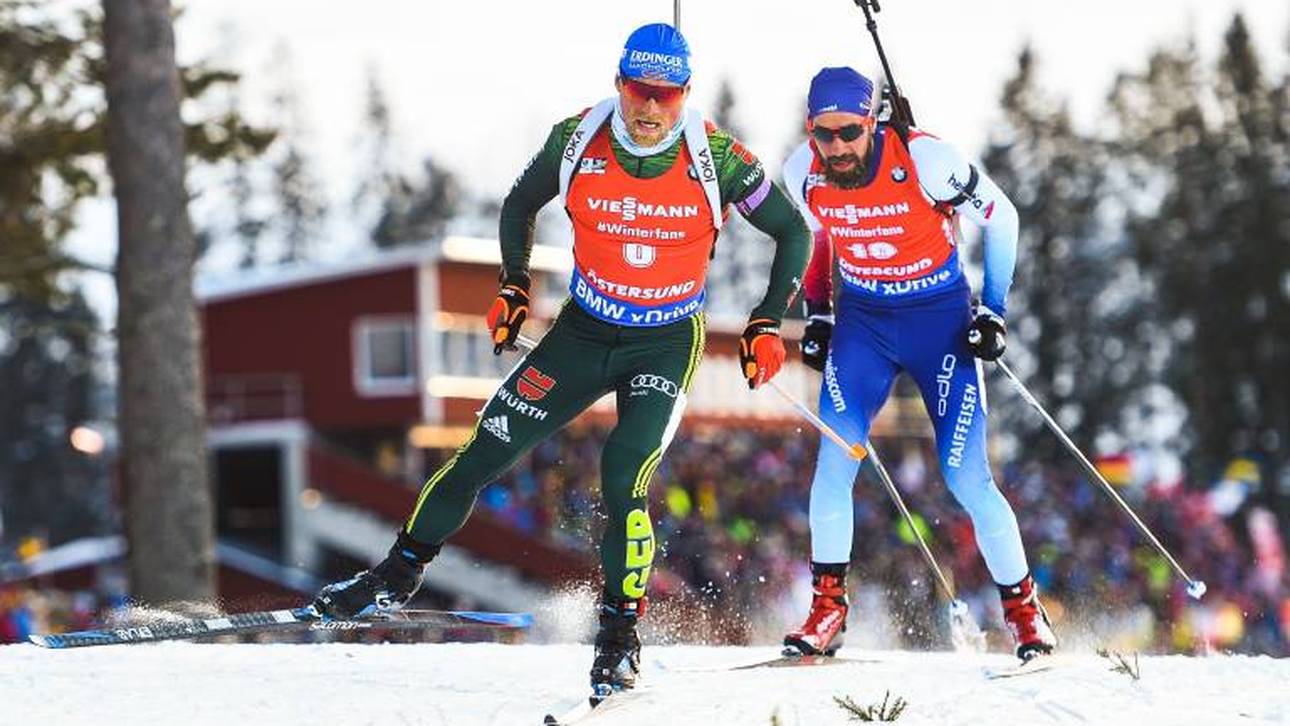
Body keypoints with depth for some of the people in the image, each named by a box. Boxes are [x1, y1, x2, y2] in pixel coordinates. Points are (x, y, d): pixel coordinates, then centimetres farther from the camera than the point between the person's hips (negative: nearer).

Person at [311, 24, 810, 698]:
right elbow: (520, 203, 8)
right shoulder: (577, 140, -13)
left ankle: (620, 633, -5)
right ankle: (398, 575, 19)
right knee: (485, 451, 1)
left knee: (624, 477, -21)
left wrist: (767, 323, -8)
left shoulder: (715, 157, -19)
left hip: (666, 343, -3)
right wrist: (514, 286, 1)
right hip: (583, 331, 3)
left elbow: (792, 231, -4)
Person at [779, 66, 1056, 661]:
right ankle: (826, 608, 0)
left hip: (940, 317, -3)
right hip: (862, 320, 3)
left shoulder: (923, 159, -23)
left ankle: (1024, 608, 10)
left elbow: (1000, 217, -8)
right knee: (835, 460, -12)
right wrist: (816, 313, 8)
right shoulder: (802, 172, -12)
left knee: (966, 477, -7)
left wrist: (993, 309, -9)